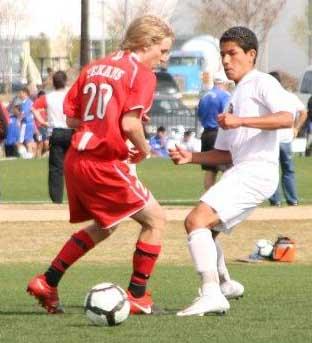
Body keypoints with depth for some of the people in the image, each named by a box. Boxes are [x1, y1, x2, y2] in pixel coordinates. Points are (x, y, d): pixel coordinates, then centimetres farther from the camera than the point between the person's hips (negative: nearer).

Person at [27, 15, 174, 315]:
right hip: (105, 164, -8)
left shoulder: (94, 68, 14)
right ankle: (136, 296, 7)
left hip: (76, 158, 8)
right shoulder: (141, 74, -8)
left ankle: (47, 283, 22)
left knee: (103, 226, 27)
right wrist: (143, 148, -2)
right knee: (155, 219, 6)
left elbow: (72, 118, 14)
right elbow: (130, 124, -19)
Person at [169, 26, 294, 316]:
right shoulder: (234, 98, 27)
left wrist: (241, 121, -27)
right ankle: (225, 285, 43)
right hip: (240, 171, 10)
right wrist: (190, 157, 11)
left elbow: (286, 117, -20)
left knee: (196, 220, -23)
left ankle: (211, 294, -31)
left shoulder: (261, 83, -1)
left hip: (257, 170, -10)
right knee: (205, 229, 24)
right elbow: (226, 154, 26)